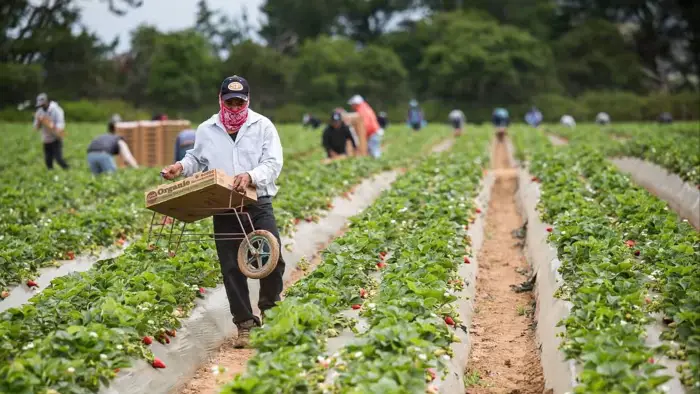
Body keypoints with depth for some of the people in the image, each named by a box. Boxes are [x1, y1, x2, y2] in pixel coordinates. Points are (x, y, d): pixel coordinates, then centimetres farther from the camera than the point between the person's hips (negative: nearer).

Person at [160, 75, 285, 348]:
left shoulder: (263, 126, 2)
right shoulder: (206, 130, 10)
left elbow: (273, 163, -6)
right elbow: (197, 159, 26)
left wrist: (251, 176, -24)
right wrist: (181, 167, 5)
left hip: (258, 205, -2)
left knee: (272, 259, -12)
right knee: (232, 268, 2)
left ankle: (268, 311, 12)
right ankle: (244, 325, 11)